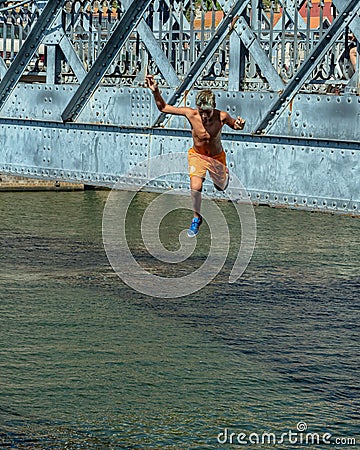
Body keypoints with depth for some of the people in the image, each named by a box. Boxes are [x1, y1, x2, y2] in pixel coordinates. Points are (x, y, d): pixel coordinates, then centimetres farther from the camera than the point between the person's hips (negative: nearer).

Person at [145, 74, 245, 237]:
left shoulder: (221, 117, -29)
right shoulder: (191, 114, -28)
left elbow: (235, 125, -7)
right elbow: (164, 108, -18)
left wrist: (239, 125, -32)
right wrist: (155, 92, -33)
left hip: (216, 157, 1)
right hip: (197, 155, -1)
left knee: (221, 187, 19)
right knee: (195, 187, -21)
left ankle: (225, 174, 57)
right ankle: (196, 218, 6)